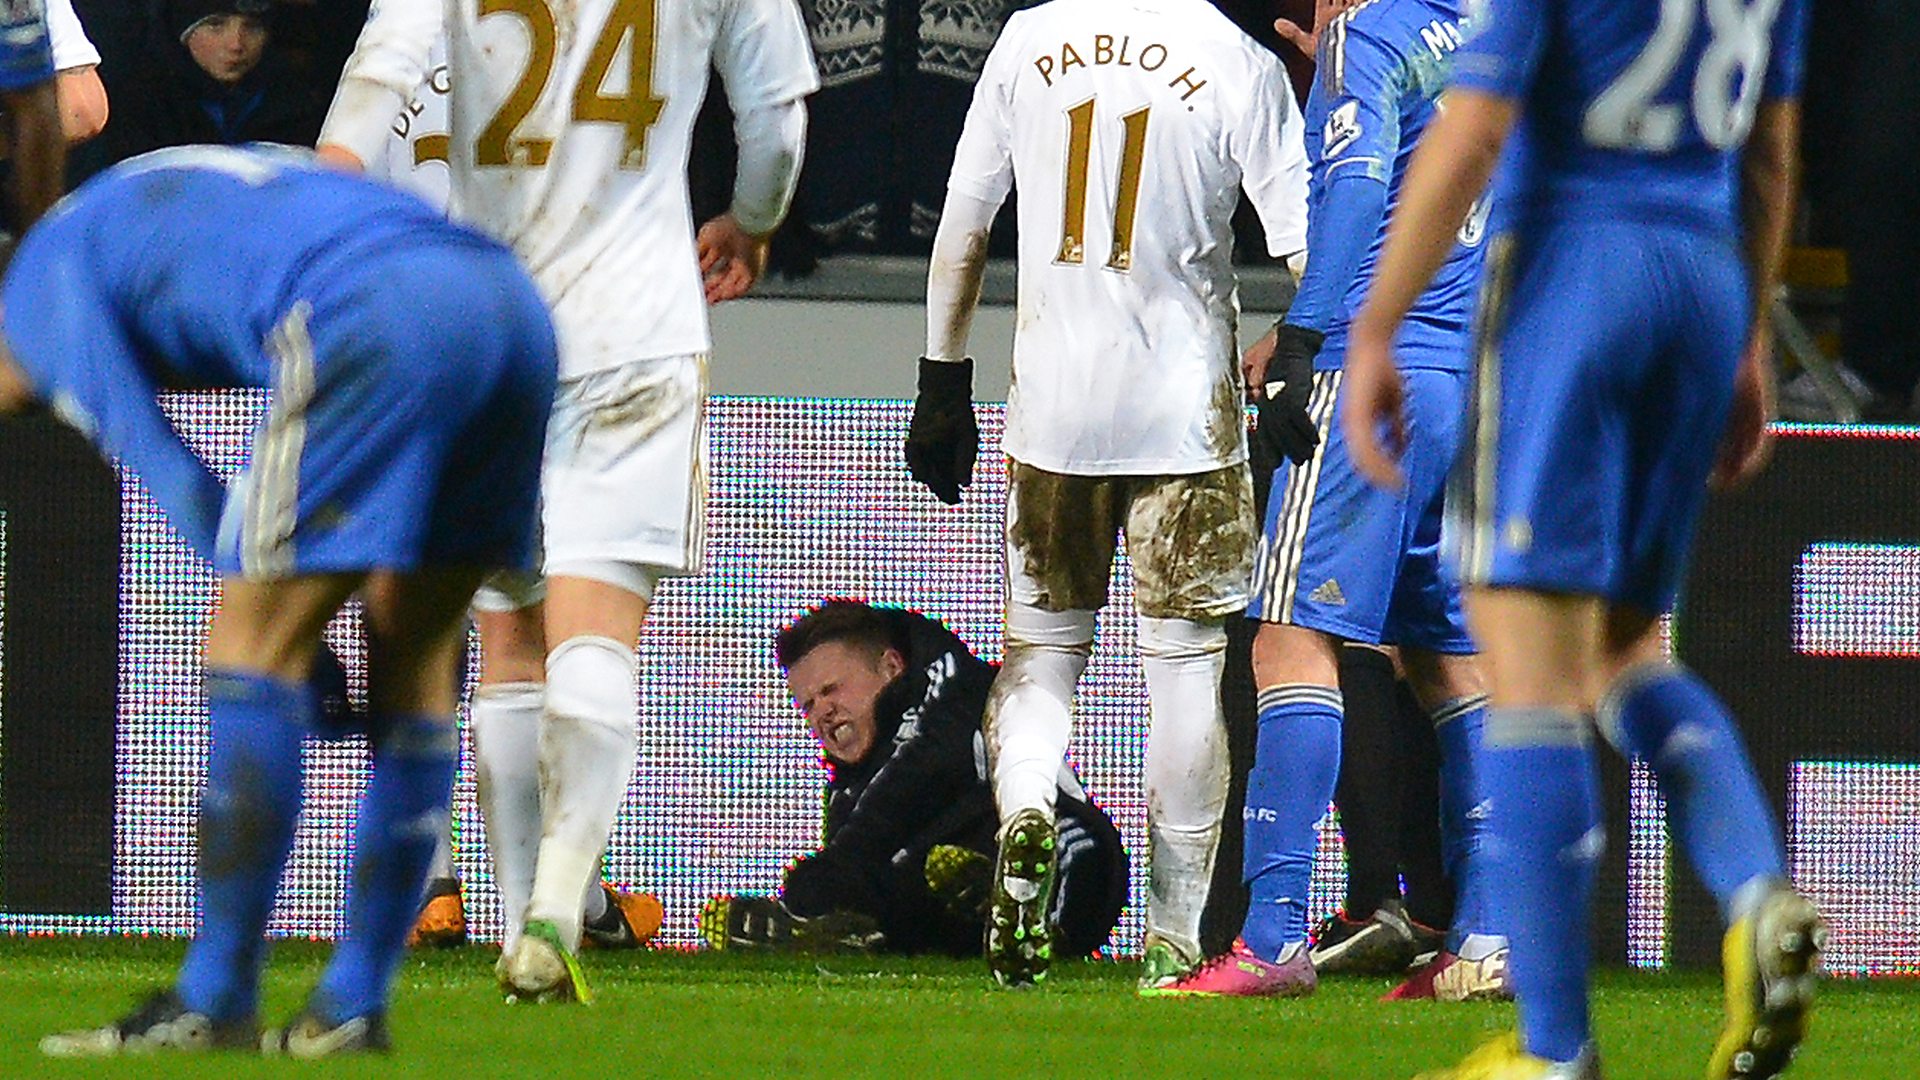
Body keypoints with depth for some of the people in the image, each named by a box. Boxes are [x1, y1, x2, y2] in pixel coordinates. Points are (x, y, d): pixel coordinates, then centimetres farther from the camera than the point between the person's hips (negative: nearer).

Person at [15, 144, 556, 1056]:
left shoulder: (45, 272, 18)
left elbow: (163, 469, 8)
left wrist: (261, 597, 14)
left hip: (381, 320, -8)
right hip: (513, 305, 8)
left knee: (255, 647, 0)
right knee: (415, 660, 15)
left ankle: (213, 1005, 0)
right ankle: (355, 1005, 18)